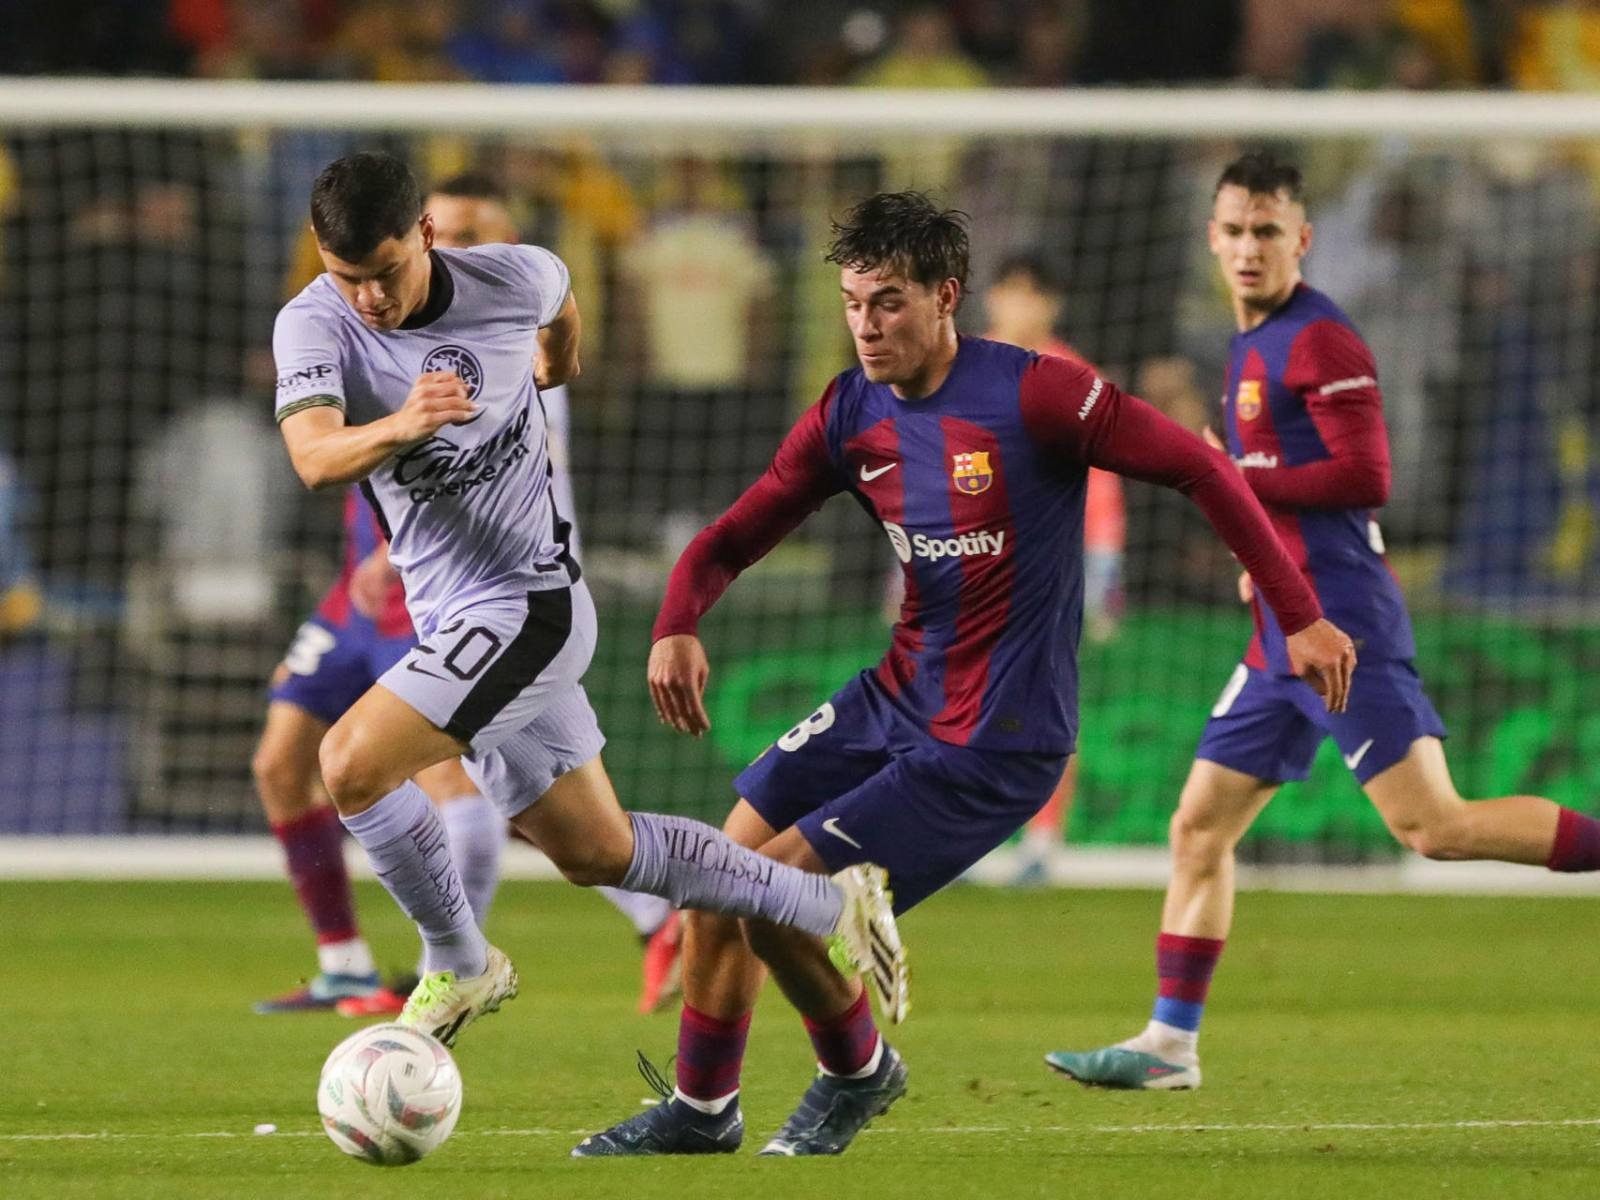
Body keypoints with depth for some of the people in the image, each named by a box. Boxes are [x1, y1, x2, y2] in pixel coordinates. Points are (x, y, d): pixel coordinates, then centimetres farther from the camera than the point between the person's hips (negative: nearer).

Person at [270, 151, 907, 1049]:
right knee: (595, 852, 15)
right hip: (456, 624, 5)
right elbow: (315, 457, -30)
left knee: (350, 765, -22)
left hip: (527, 601, -5)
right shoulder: (314, 325, -11)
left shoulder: (513, 280, -13)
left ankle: (459, 967, -1)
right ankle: (833, 909, 29)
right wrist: (400, 427, -50)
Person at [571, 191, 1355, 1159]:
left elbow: (1198, 468, -15)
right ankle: (701, 1111, 23)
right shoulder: (849, 416, 1)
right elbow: (735, 537, 7)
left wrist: (1300, 616, -15)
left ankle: (858, 1070, 16)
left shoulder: (1032, 394, -19)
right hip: (896, 699, 7)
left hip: (995, 743, -7)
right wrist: (677, 627, -15)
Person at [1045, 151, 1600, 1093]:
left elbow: (1366, 477, -18)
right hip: (1284, 635, 9)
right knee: (1200, 827, 9)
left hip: (1339, 625, -9)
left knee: (1432, 825, -16)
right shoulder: (1254, 346, 19)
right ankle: (1170, 1042, 12)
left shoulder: (1319, 339, -10)